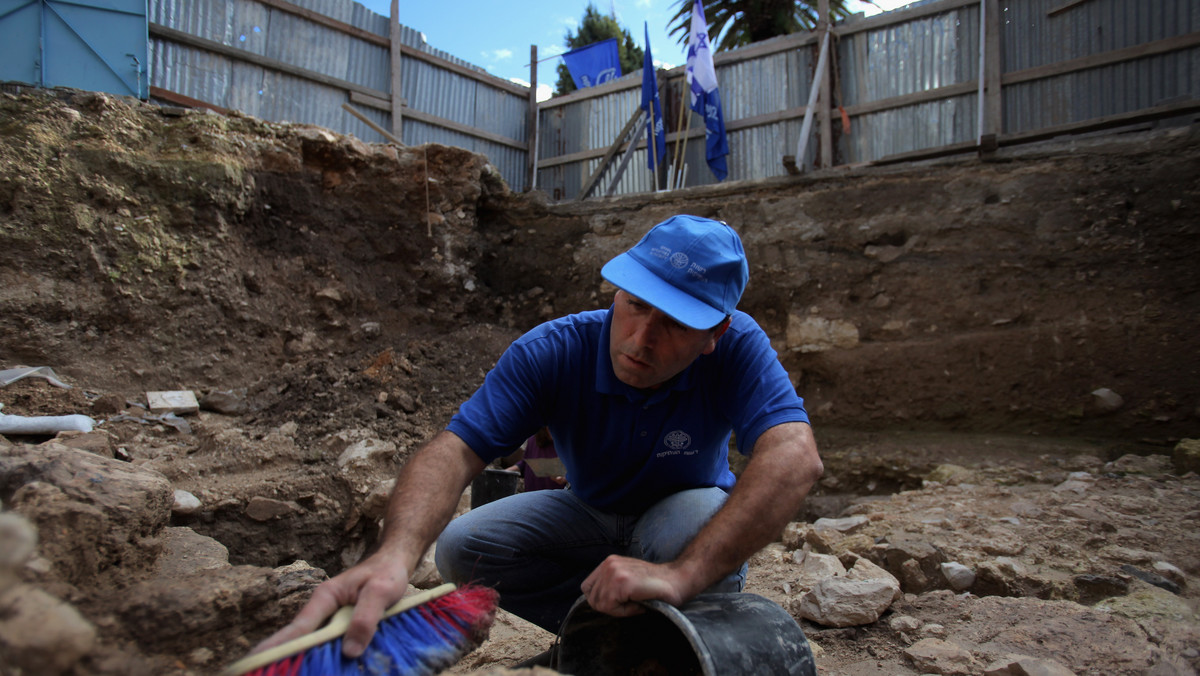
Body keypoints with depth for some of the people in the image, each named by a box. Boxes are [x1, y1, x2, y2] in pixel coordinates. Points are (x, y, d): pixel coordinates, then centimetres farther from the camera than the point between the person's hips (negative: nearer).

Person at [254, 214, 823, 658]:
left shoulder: (736, 348, -30)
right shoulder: (552, 352, -27)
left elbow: (796, 458, -45)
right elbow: (454, 450, -36)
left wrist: (681, 575, -56)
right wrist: (394, 555, -58)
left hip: (691, 515, -1)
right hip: (592, 514, 2)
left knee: (696, 517, -37)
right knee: (461, 550, -18)